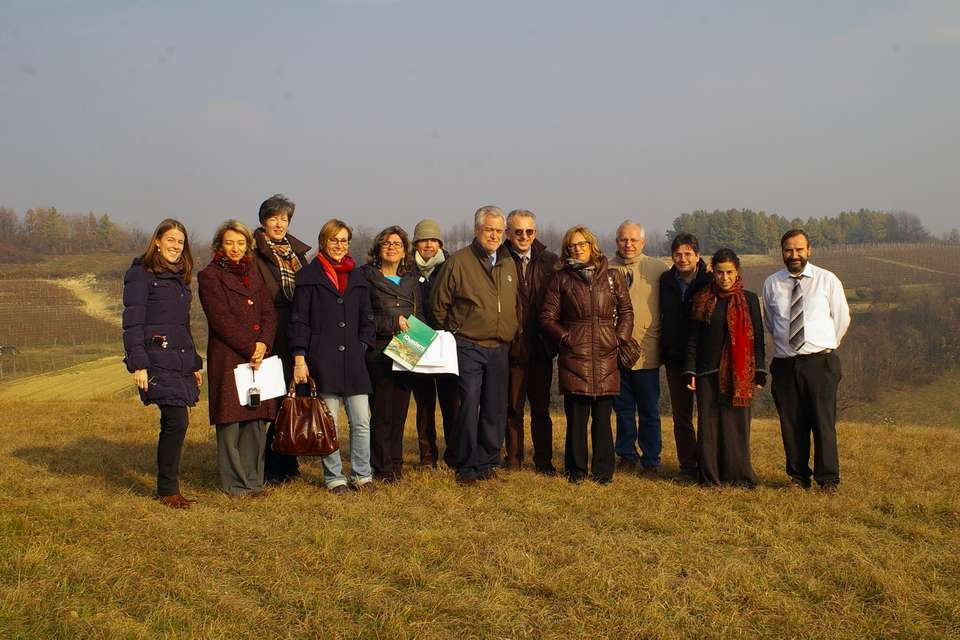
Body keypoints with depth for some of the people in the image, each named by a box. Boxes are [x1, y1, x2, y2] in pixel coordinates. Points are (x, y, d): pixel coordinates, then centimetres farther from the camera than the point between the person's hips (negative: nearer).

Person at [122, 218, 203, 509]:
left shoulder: (180, 278, 20)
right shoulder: (141, 273, -4)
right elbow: (132, 322, -10)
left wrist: (195, 363, 22)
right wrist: (137, 364, -17)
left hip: (181, 361, 8)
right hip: (157, 359, -8)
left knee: (172, 425, 7)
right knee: (177, 421, -13)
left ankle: (167, 487, 14)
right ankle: (168, 491, -2)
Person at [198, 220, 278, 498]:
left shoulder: (254, 275, 18)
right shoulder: (209, 276, 0)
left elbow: (269, 313, 10)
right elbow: (221, 319, -9)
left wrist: (263, 344, -8)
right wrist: (249, 347, -13)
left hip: (258, 356, 5)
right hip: (227, 357, -5)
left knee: (257, 419, 4)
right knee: (230, 420, -4)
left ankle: (253, 480, 13)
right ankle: (234, 483, 3)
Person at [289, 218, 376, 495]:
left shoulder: (356, 277, 16)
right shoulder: (309, 275, 2)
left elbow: (367, 318, 21)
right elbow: (298, 320, -1)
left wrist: (362, 346, 7)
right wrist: (299, 358, -7)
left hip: (352, 360, 4)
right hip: (322, 360, -4)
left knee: (361, 422, 1)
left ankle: (361, 475, 13)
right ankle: (334, 478, 12)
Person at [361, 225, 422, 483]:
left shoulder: (411, 280, 18)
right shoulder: (366, 277, 1)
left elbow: (419, 316, 21)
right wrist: (392, 323, -14)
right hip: (378, 353, -5)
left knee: (400, 411, 7)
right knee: (382, 412, -5)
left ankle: (395, 462, 17)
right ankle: (383, 468, 4)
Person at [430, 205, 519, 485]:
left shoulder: (509, 263, 11)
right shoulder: (459, 261, -5)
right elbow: (438, 303, 1)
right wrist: (451, 335, 5)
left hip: (500, 349, 5)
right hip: (469, 347, -5)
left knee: (495, 409, 8)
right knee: (470, 404, -8)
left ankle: (487, 462, 20)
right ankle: (467, 466, 4)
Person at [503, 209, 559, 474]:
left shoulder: (550, 261, 5)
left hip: (541, 347, 2)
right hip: (512, 346, -2)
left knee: (541, 408, 9)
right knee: (513, 407, 7)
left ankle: (543, 460, 18)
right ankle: (513, 459, 18)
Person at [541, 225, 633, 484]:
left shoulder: (613, 276, 10)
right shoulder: (562, 279, 8)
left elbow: (627, 312, 13)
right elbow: (547, 316, 7)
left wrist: (620, 339, 2)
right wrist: (565, 337, -4)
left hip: (606, 356, 1)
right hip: (574, 356, -1)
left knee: (603, 417, 3)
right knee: (576, 416, 2)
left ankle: (603, 470, 13)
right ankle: (576, 469, 13)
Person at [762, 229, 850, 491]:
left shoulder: (827, 280, 2)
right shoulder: (772, 284, 7)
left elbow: (842, 318, 13)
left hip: (820, 362, -2)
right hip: (785, 363, 2)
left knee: (824, 422, -5)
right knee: (791, 424, 4)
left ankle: (828, 480, 3)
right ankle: (799, 477, 16)